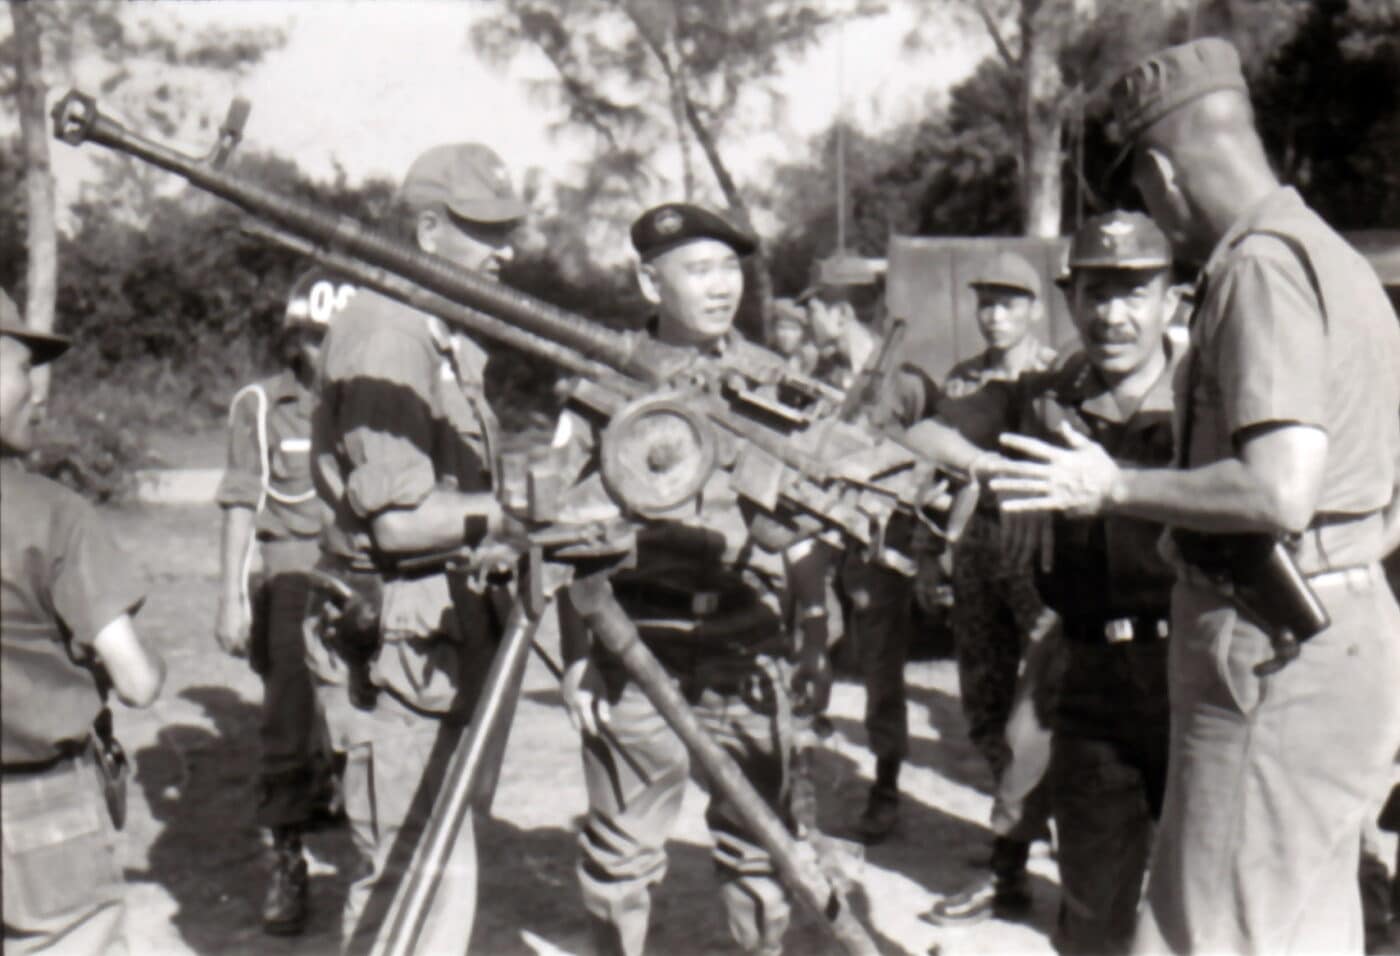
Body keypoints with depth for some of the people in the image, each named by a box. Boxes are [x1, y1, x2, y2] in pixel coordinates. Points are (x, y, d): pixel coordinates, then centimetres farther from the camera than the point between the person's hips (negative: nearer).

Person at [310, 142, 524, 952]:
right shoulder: (388, 336, -16)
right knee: (427, 873, -7)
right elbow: (398, 518, -22)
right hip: (404, 632, -10)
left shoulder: (450, 335, 15)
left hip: (449, 623, 10)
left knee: (425, 864, 17)